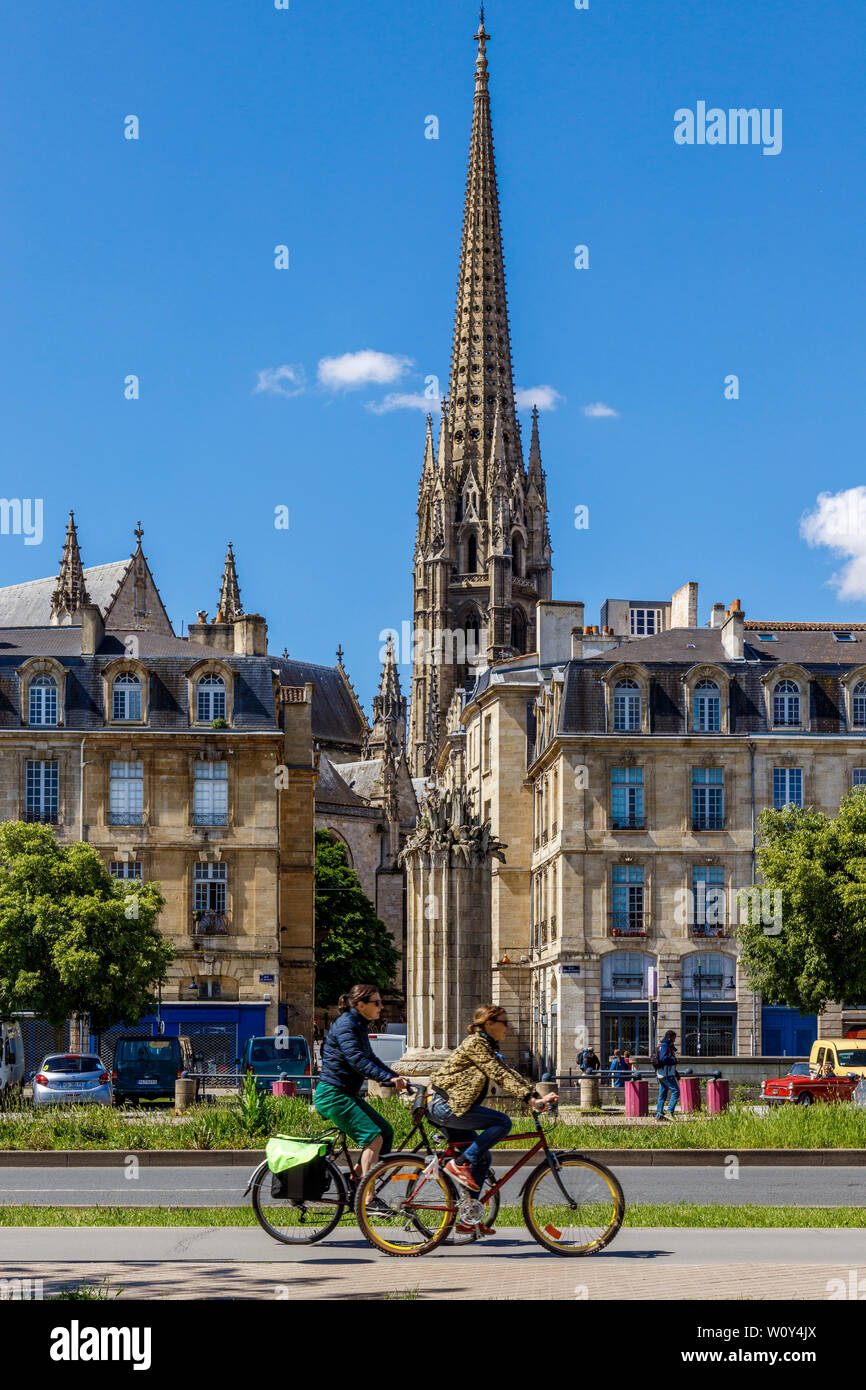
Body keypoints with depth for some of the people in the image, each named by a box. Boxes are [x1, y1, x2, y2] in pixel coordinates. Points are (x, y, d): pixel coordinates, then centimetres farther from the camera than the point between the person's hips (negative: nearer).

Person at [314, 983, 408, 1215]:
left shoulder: (359, 1026, 15)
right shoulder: (345, 1025, -16)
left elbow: (370, 1058, 21)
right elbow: (357, 1060, -28)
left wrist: (397, 1077, 10)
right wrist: (388, 1078, -35)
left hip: (348, 1095, 10)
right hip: (332, 1095, -10)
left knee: (386, 1132, 3)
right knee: (373, 1137, -18)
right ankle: (367, 1199, -17)